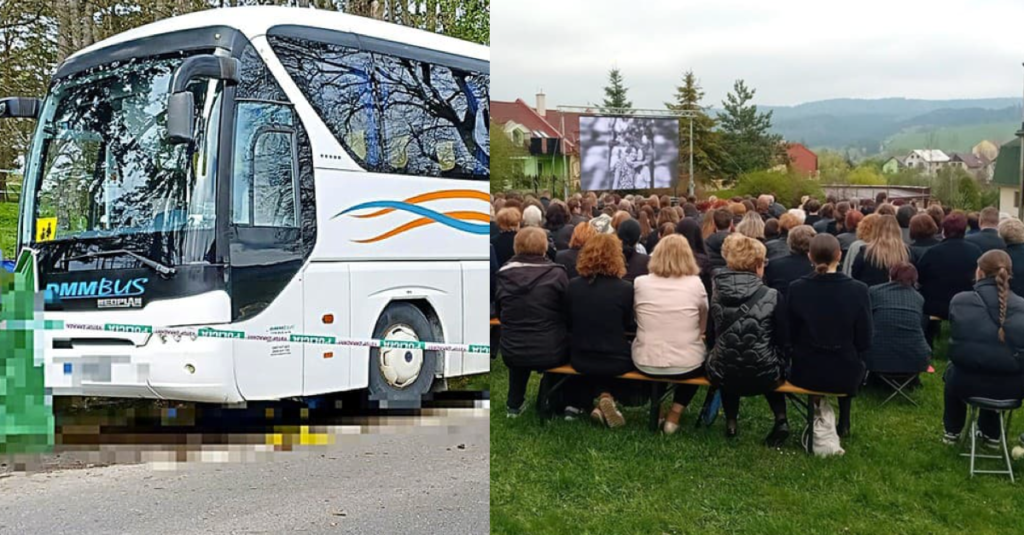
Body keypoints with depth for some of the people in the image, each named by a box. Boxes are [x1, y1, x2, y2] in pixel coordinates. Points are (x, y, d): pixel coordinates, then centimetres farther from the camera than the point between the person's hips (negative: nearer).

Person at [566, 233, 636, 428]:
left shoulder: (572, 286, -6)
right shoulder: (624, 288, -14)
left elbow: (568, 324, 7)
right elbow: (630, 325, 0)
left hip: (580, 360, 3)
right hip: (616, 360, -3)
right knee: (638, 352, 30)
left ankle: (604, 397, 14)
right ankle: (607, 400, 14)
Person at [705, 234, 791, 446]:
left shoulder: (717, 294, -4)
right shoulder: (771, 296, -12)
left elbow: (711, 338, 7)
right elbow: (784, 341, -5)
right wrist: (779, 368, 14)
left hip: (722, 375, 2)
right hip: (762, 376, -2)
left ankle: (731, 421, 31)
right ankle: (780, 419, 18)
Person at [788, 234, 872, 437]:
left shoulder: (796, 288, -11)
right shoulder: (858, 289, -13)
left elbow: (790, 335, -1)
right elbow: (864, 341, -7)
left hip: (806, 372, 1)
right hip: (845, 373, 0)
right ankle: (843, 423, 40)